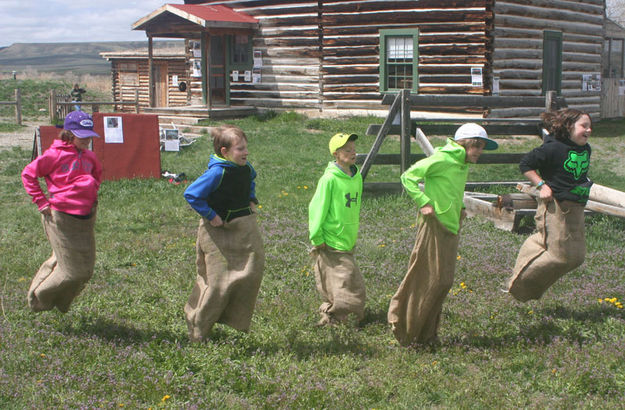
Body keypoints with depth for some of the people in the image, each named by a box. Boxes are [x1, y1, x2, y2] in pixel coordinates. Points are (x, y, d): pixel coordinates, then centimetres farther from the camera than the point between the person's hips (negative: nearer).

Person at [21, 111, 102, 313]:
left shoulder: (89, 156, 8)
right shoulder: (55, 155, -11)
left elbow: (97, 174, 31)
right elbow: (28, 174, -3)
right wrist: (41, 202, -7)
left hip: (85, 218, 7)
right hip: (61, 218, -7)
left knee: (85, 269, 12)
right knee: (71, 270, -3)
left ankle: (59, 303, 32)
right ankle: (39, 297, 21)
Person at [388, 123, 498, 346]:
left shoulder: (463, 165, 15)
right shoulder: (442, 159, -13)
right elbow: (408, 177, -14)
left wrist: (459, 210, 12)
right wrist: (424, 202, -20)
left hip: (450, 227, 9)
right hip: (434, 225, -9)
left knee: (443, 281, 10)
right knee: (429, 279, -5)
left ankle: (425, 334, 20)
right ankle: (406, 331, 8)